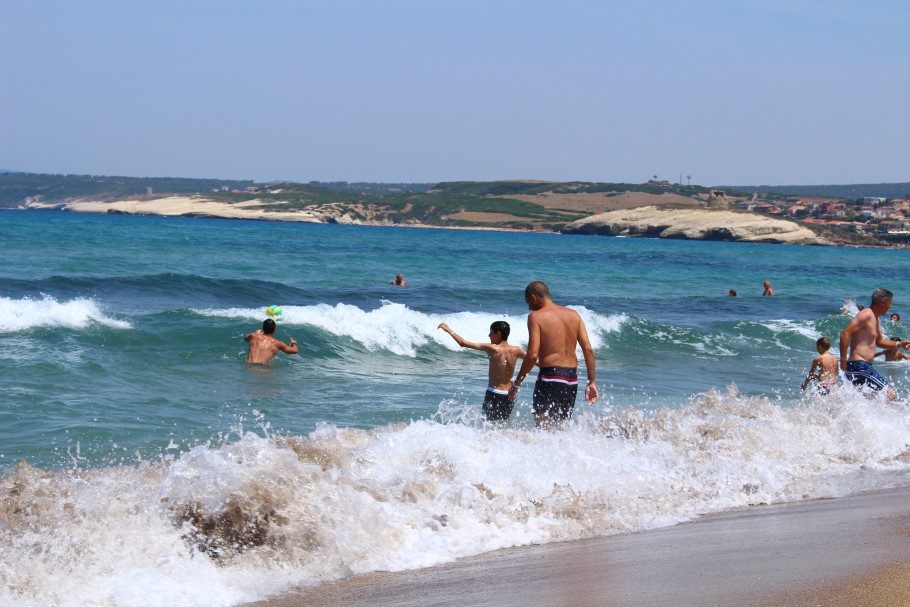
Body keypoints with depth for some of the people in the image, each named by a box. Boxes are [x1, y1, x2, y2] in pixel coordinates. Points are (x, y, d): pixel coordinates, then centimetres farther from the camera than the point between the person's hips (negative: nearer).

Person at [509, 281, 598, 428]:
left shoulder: (536, 316, -6)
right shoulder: (574, 315, 11)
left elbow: (532, 355, -13)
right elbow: (588, 349, 5)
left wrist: (516, 384, -5)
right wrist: (592, 382, 8)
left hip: (550, 377, -6)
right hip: (572, 378, 6)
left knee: (543, 428, -5)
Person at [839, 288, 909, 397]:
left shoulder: (874, 319, 19)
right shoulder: (866, 315, -13)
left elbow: (879, 341, 36)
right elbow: (845, 333, -22)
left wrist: (899, 344, 23)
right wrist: (843, 360, -23)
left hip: (865, 366, 11)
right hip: (859, 366, -11)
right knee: (889, 395, -13)